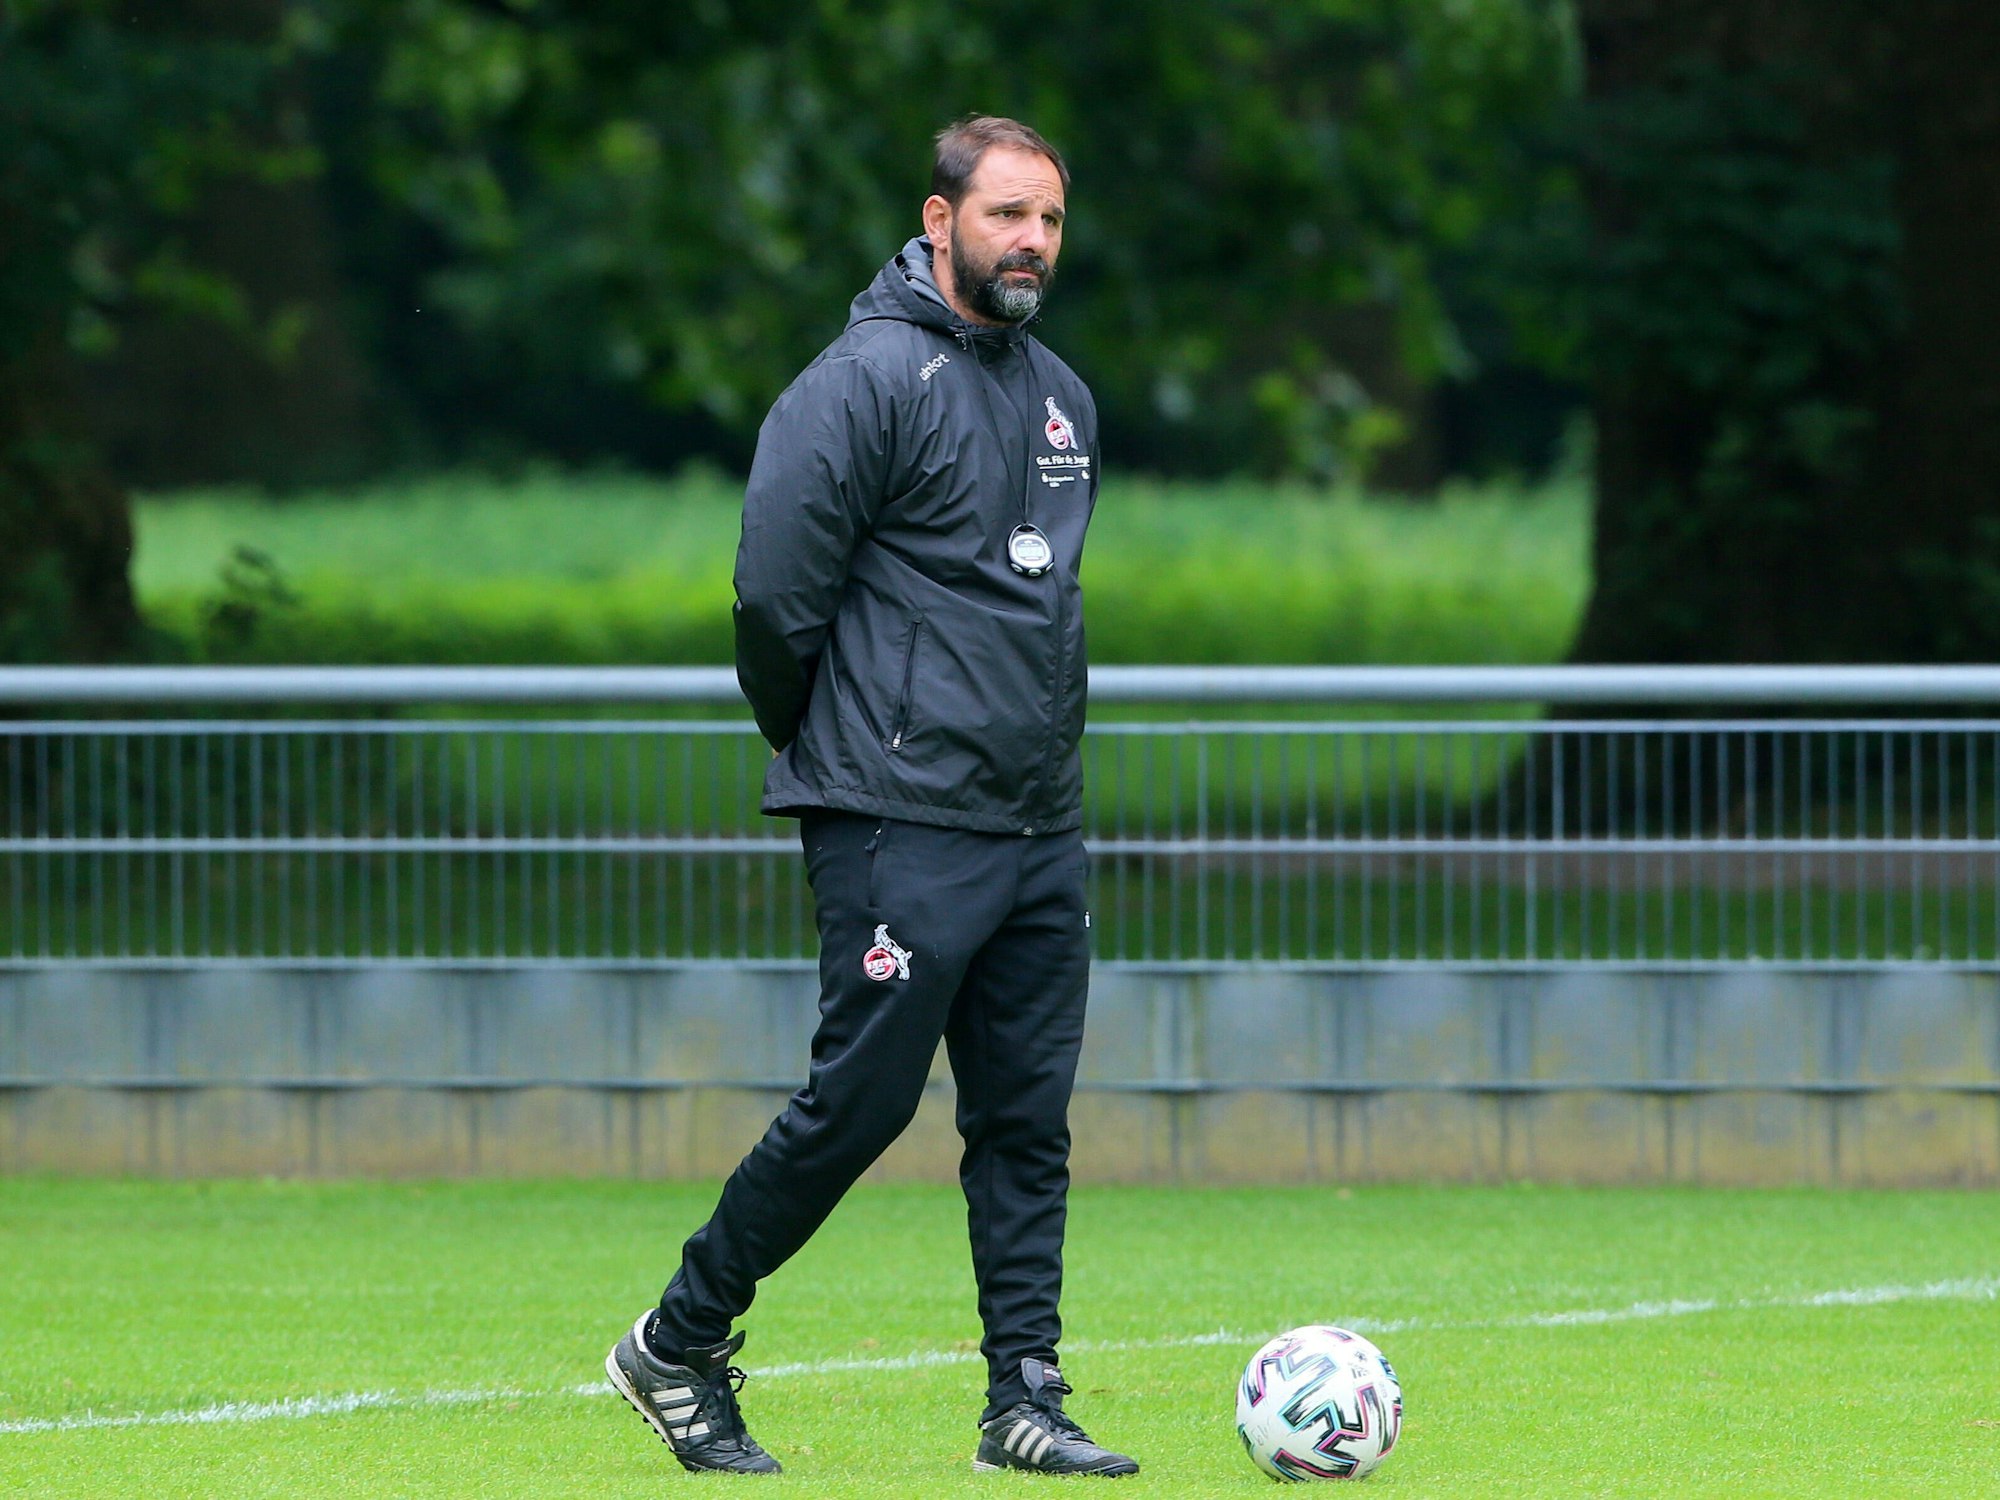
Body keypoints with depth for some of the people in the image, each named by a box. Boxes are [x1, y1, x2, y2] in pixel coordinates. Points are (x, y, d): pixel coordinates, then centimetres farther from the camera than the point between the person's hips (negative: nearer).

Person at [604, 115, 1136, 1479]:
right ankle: (681, 1348, 7)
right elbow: (776, 594, -12)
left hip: (1041, 827, 8)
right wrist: (822, 745, 0)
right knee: (860, 1100, -6)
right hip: (902, 826, -7)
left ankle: (1026, 1402, 6)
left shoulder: (1064, 398, 15)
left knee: (1029, 1121, 4)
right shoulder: (869, 381, -11)